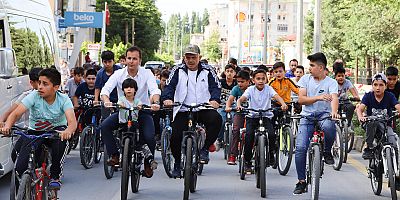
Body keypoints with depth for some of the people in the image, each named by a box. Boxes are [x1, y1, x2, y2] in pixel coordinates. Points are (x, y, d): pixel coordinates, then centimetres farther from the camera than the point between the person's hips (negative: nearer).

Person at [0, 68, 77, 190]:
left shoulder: (63, 100, -16)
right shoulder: (34, 96, -16)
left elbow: (72, 121, -32)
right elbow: (16, 113, -25)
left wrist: (68, 131, -57)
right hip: (35, 132, 0)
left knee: (61, 139, -38)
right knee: (20, 168, -20)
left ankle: (55, 177, -16)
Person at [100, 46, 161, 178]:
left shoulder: (147, 73, -6)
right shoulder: (119, 74, -4)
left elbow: (154, 90, -21)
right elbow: (106, 89, -16)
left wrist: (156, 102, -44)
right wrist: (106, 100, -40)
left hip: (143, 111, -2)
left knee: (149, 137, -24)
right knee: (104, 126, -23)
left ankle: (148, 162, 4)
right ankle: (114, 156, -11)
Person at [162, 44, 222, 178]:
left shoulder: (207, 71, 8)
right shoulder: (178, 71, 8)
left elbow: (216, 86, -1)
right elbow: (169, 86, -3)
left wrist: (215, 100, -23)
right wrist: (167, 98, -24)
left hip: (203, 109, -1)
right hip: (182, 111, 1)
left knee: (216, 119, -30)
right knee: (175, 137, -11)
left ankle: (205, 148, -11)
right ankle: (177, 164, 15)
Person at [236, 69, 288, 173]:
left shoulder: (268, 88, -1)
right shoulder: (250, 89, -3)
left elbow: (276, 96, -18)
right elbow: (241, 98, -17)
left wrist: (283, 104, -40)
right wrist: (238, 105, -41)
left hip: (266, 116, 0)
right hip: (252, 116, 0)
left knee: (271, 134, -22)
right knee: (249, 135, -22)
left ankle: (271, 153, 7)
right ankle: (247, 161, -8)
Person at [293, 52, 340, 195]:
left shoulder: (331, 82, 0)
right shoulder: (305, 79, 7)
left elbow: (334, 98, -17)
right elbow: (301, 99, -3)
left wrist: (334, 111, -39)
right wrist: (318, 98, -18)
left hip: (324, 114, -2)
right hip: (307, 116, 2)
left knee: (328, 127, -39)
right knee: (300, 147, -14)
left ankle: (327, 152, -8)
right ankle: (301, 182, -1)